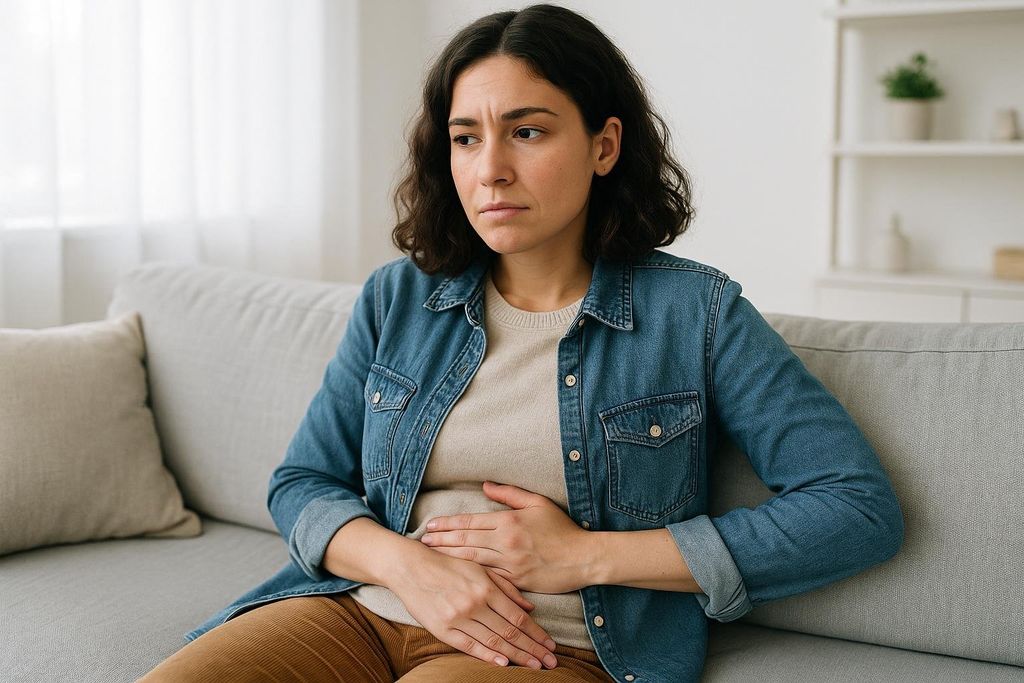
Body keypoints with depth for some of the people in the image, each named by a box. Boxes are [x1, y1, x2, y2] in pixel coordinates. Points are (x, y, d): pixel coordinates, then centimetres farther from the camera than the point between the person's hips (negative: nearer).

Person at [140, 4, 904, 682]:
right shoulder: (398, 298, 10)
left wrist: (583, 555, -11)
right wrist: (409, 565, -12)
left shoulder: (696, 311, 0)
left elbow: (862, 508, -7)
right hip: (363, 605, 4)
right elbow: (300, 485, 12)